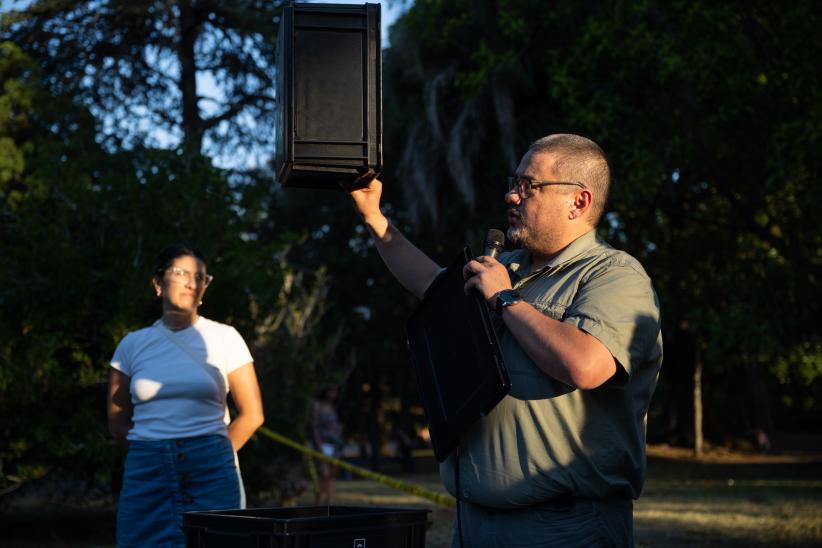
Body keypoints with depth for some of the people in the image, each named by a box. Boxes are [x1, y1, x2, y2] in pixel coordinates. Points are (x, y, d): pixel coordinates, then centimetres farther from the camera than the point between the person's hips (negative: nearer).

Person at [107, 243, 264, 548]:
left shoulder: (224, 338, 4)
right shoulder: (133, 344, 9)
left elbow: (251, 415, 6)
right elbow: (118, 423, 14)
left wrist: (212, 454, 8)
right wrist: (153, 452, 8)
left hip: (210, 475, -1)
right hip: (147, 475, 1)